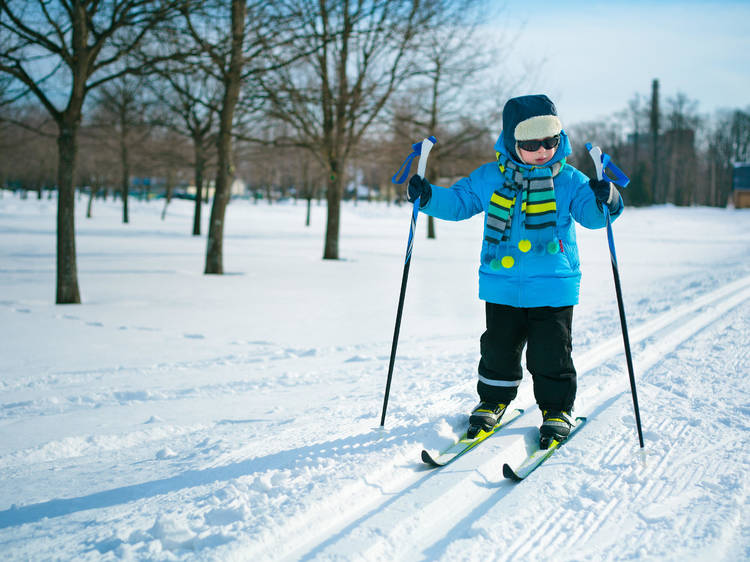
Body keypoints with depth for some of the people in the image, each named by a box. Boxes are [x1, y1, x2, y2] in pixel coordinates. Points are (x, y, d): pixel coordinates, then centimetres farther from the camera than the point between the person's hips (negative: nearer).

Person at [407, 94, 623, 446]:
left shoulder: (569, 180, -2)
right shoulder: (488, 178, 2)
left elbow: (591, 214, -9)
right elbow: (458, 202, 11)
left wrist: (604, 200, -31)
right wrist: (429, 196, -6)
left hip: (553, 288, -2)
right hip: (501, 287, 2)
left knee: (550, 355, 3)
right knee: (498, 349, 12)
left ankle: (557, 408, 23)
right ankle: (493, 400, 33)